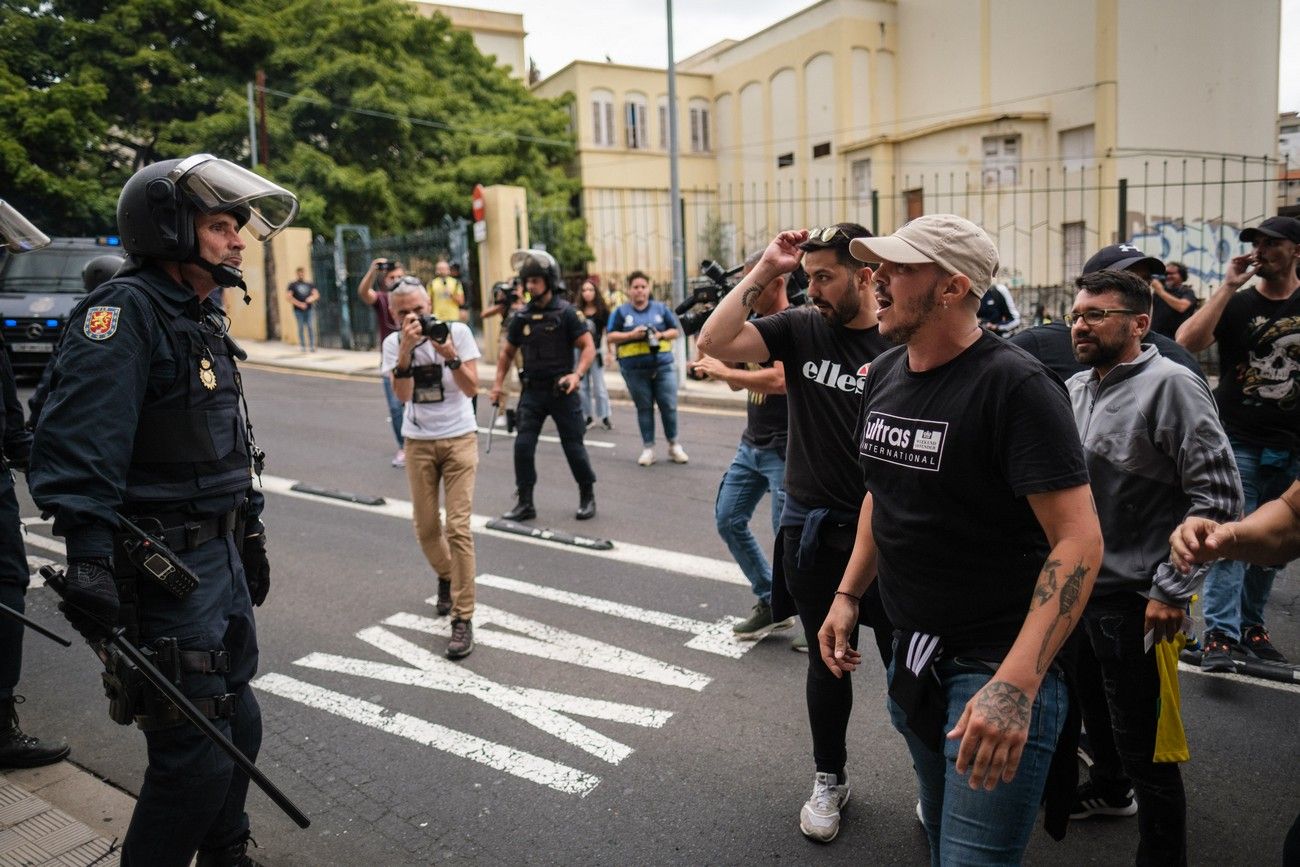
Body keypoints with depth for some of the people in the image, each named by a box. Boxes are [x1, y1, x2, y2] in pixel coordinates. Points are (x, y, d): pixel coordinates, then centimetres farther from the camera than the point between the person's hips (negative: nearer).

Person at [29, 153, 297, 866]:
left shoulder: (200, 319, 15)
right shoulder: (124, 311, -15)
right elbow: (80, 444, -26)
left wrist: (248, 537, 23)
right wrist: (89, 559, -33)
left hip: (222, 558, 10)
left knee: (237, 723, 20)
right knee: (196, 754, -3)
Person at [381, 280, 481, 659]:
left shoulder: (457, 331, -9)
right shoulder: (394, 342, -4)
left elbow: (471, 389, -13)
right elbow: (403, 395, -17)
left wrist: (449, 354, -27)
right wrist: (406, 350, -28)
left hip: (459, 439, -2)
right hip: (418, 443, 3)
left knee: (458, 528, -10)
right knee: (426, 528, 9)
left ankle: (463, 620, -4)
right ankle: (446, 577, 42)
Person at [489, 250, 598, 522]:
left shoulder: (565, 312, -7)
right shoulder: (522, 317, 5)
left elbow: (588, 347, -9)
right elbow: (507, 351, 17)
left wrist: (577, 374, -25)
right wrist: (499, 383, 9)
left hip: (562, 391, -3)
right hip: (532, 391, 4)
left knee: (573, 446, 4)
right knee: (523, 446, -3)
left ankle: (587, 497, 24)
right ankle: (525, 503, 8)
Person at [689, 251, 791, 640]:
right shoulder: (756, 323, 11)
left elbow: (780, 380, -29)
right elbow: (737, 381, 15)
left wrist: (722, 370, -20)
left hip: (784, 449, -9)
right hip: (751, 444, 9)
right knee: (728, 519, 10)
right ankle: (772, 602, 22)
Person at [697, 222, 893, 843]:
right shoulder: (801, 328, -2)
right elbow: (714, 342, -14)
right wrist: (762, 272, -15)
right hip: (813, 528, 2)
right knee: (828, 660, 16)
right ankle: (829, 780, 36)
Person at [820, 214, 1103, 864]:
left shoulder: (1015, 386, -19)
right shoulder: (883, 376, 4)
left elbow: (1079, 540, -24)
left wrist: (1015, 686, -32)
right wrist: (848, 594, 11)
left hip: (997, 665, -7)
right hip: (913, 655, 7)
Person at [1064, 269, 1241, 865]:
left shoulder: (1169, 386, -17)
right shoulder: (1075, 389, 6)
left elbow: (1219, 496, -20)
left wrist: (1173, 590, -19)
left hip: (1133, 599, -8)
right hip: (1077, 586, 8)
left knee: (1142, 745, 2)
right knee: (1093, 704, 27)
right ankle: (1108, 789, 51)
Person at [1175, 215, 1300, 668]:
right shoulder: (1237, 303, -1)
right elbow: (1187, 340, -18)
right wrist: (1227, 286, -18)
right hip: (1238, 443, -3)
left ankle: (1252, 626, 24)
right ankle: (1219, 634, -10)